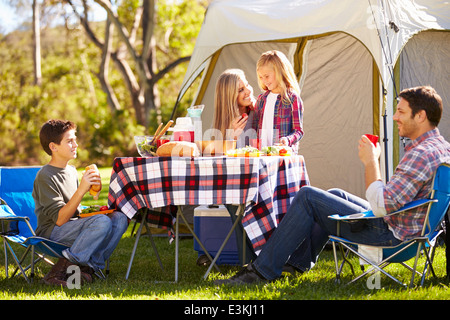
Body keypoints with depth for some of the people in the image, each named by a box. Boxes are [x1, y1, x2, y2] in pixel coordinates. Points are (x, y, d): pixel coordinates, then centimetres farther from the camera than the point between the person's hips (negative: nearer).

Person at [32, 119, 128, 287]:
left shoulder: (71, 171, 14)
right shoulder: (45, 176, -13)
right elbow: (60, 219, -20)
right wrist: (82, 190, -26)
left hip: (73, 226, 8)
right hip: (51, 233, -8)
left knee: (120, 218, -10)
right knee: (102, 222, -30)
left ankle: (88, 267, -16)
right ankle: (59, 271, -27)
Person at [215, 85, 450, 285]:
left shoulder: (422, 154, -25)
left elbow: (381, 206, -29)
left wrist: (371, 161, -20)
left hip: (387, 232, -10)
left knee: (307, 197, -5)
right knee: (336, 194, 28)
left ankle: (263, 270, 2)